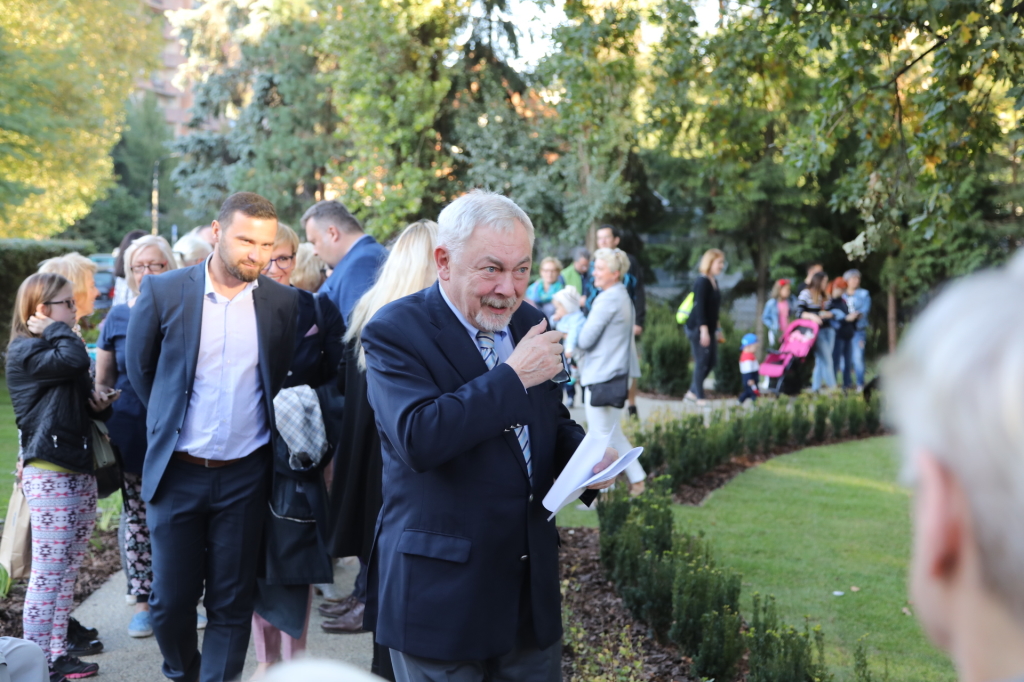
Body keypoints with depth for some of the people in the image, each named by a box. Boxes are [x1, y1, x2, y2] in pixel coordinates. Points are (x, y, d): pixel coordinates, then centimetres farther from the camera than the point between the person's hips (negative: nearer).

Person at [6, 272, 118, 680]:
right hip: (49, 474, -9)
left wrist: (100, 403, 2)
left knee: (68, 570, 11)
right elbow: (75, 360, -26)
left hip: (79, 470, 9)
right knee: (48, 571, -7)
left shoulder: (53, 348, 20)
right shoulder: (25, 351, -8)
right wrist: (55, 329, -9)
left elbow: (85, 397, 25)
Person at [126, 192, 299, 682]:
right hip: (177, 472, 0)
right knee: (171, 600, 7)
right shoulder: (164, 292, -4)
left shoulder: (284, 303, -2)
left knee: (232, 605, 4)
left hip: (245, 475, 0)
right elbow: (140, 368, 10)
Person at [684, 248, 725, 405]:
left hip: (708, 328, 9)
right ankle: (699, 397, 4)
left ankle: (692, 392, 21)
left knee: (711, 360, 11)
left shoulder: (714, 281, 13)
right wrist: (704, 330, -24)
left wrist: (716, 329, 22)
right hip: (698, 328, -9)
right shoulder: (702, 282, -15)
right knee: (702, 362, -5)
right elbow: (699, 307, -21)